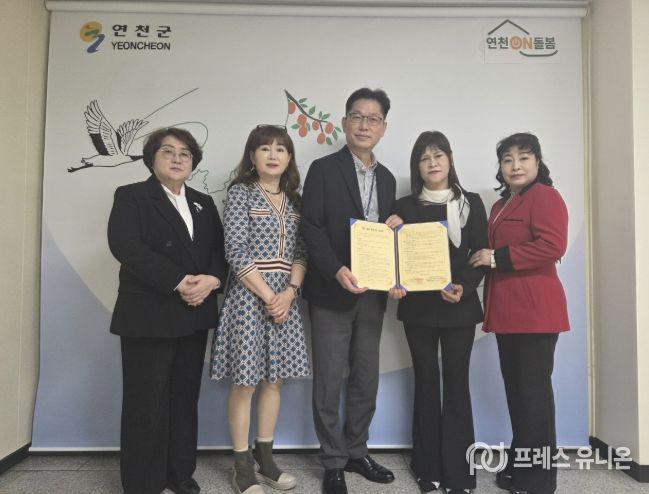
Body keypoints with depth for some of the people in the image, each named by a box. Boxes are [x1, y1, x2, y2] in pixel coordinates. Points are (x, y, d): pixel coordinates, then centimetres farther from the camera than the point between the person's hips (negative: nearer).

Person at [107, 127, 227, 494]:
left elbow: (221, 248, 7)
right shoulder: (131, 196, 0)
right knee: (147, 402, 3)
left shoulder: (204, 202, 15)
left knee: (186, 397, 13)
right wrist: (179, 282, -21)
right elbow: (126, 246, -16)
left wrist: (211, 279, -15)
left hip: (194, 316, 5)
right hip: (149, 316, -5)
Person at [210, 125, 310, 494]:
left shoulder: (294, 199, 11)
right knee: (246, 382, 2)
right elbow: (236, 252, -12)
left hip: (286, 297, 5)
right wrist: (267, 296, -14)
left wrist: (290, 291, -9)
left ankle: (266, 459, 26)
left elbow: (302, 252, 7)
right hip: (250, 296, -5)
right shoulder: (241, 192, -4)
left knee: (274, 379, 12)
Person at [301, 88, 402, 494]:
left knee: (367, 379, 13)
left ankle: (357, 452, 31)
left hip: (373, 292, 6)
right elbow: (312, 228, -12)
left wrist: (394, 225, -5)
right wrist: (338, 271, -24)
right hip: (333, 291, -5)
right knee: (330, 380, 3)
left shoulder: (387, 178, 13)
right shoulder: (323, 169, -4)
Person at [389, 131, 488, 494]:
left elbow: (481, 254, 0)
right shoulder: (405, 206, 7)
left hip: (460, 307, -1)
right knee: (426, 383, 8)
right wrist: (395, 284, -14)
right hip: (419, 307, 1)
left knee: (456, 384, 3)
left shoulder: (471, 203, 5)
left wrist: (463, 287, -17)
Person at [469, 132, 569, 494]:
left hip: (535, 309, -9)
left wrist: (497, 257, -15)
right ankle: (519, 464, 26)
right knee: (515, 389, 13)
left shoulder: (545, 196, -6)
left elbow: (553, 246, -20)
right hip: (507, 309, 9)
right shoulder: (501, 205, 21)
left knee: (534, 390, -1)